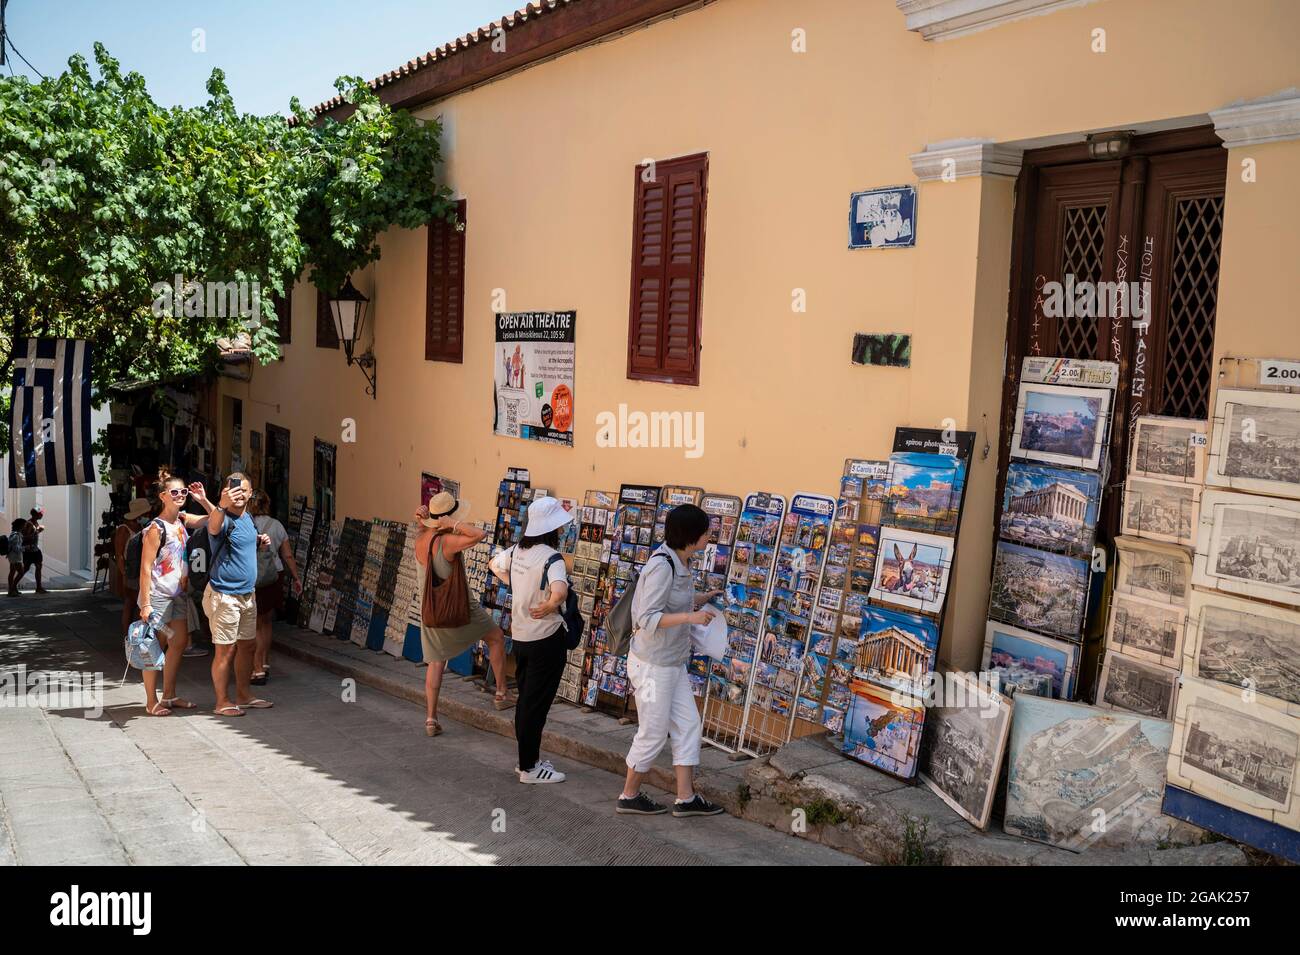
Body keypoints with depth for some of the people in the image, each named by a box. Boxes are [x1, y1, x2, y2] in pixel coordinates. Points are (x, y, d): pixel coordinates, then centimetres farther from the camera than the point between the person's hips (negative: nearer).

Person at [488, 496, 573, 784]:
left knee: (526, 699, 19)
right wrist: (549, 606, -20)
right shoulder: (551, 557, -21)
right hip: (546, 638, -8)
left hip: (520, 635, 8)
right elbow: (560, 591, -40)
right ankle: (529, 768, 10)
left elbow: (495, 565, 23)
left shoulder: (517, 550, 2)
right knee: (537, 703, 2)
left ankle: (528, 757, 31)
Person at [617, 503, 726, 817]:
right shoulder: (662, 566, -23)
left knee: (688, 726, 10)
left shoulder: (681, 563, 5)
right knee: (653, 733, 3)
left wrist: (700, 600, 8)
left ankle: (685, 798, 17)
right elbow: (647, 619, -25)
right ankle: (629, 796, 22)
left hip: (673, 663, 9)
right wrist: (690, 617, -30)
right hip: (652, 664, -9)